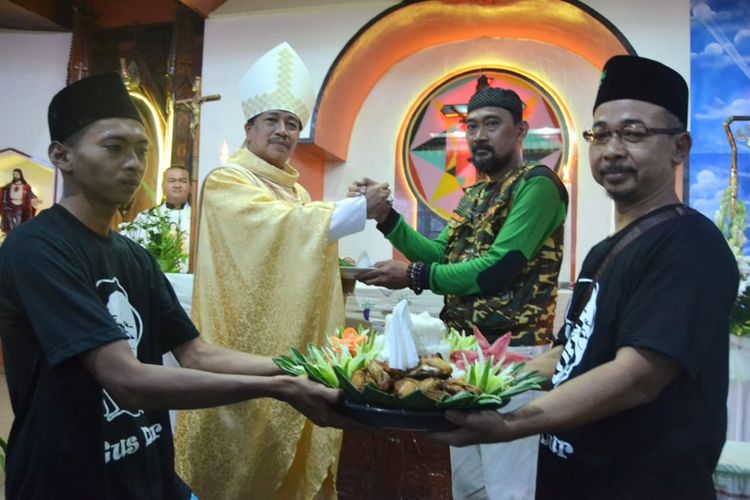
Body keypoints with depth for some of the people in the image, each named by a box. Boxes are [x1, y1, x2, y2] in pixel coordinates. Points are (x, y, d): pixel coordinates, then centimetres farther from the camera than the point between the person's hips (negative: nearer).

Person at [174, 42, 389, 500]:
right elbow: (286, 224, -22)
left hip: (295, 344, 7)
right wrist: (361, 206, -24)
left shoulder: (298, 194, 16)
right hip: (246, 343, -6)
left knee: (287, 446, 12)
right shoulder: (226, 182, -6)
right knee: (243, 453, 2)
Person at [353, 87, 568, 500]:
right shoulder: (473, 195, 16)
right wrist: (385, 216, -2)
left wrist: (412, 276, -16)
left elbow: (499, 268, -20)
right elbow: (440, 256, 9)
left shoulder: (537, 185, -10)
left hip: (512, 352, -8)